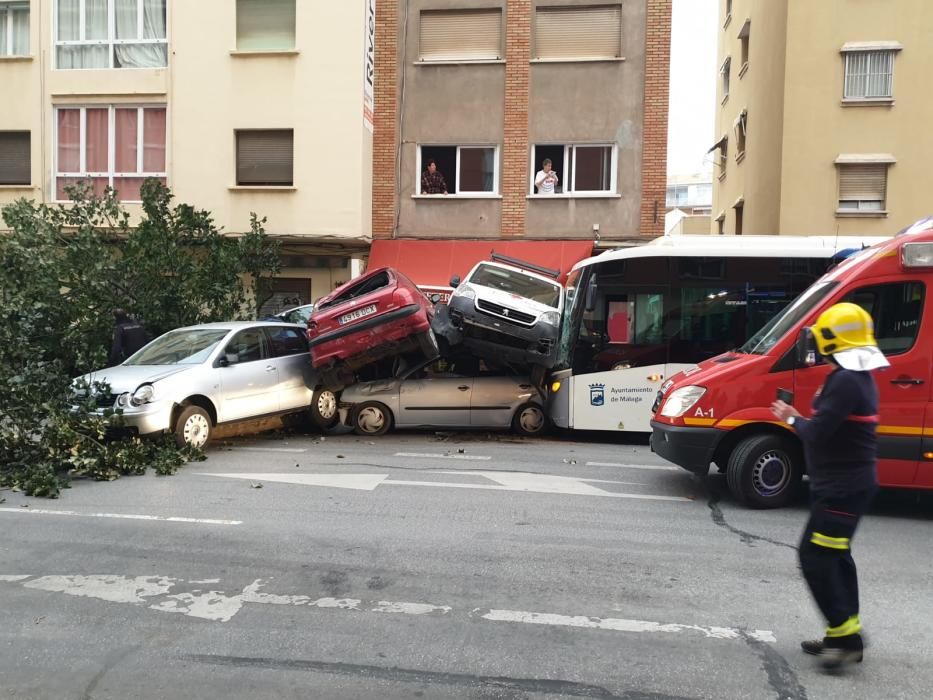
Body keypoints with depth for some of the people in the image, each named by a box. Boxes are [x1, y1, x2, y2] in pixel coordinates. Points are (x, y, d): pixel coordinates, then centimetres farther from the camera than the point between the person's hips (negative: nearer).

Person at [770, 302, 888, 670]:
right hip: (850, 483, 11)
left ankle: (846, 635, 1)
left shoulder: (844, 381, -21)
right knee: (835, 557, 16)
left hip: (840, 487, -11)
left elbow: (818, 434, -23)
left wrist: (792, 420, -6)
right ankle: (844, 635, 24)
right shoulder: (860, 377, 12)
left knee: (816, 557, -6)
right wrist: (801, 419, 8)